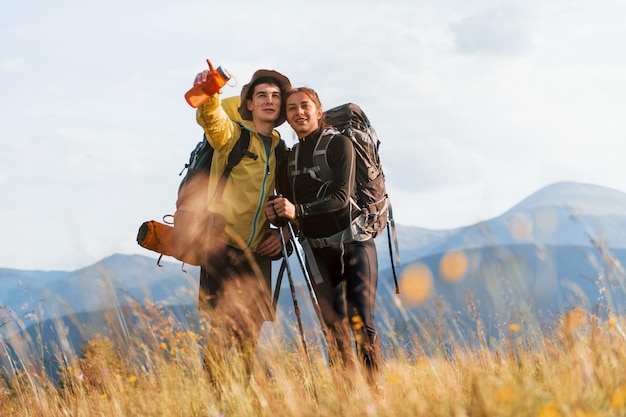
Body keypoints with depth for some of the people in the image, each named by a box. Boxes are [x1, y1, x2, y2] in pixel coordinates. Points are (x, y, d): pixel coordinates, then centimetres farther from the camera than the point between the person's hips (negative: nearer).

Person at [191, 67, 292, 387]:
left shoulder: (281, 150, 15)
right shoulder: (233, 133, 1)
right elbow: (211, 119, -22)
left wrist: (282, 232, 5)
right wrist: (207, 96, -44)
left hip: (258, 251, 5)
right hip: (225, 243, -5)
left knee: (250, 333, 7)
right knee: (223, 330, -12)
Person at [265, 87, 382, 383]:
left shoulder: (338, 144, -5)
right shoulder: (289, 157, 12)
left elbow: (341, 196, -16)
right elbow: (289, 211, 13)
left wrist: (298, 210, -28)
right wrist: (276, 215, -11)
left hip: (353, 242, -5)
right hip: (318, 250, 5)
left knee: (361, 323, -13)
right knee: (334, 331, 2)